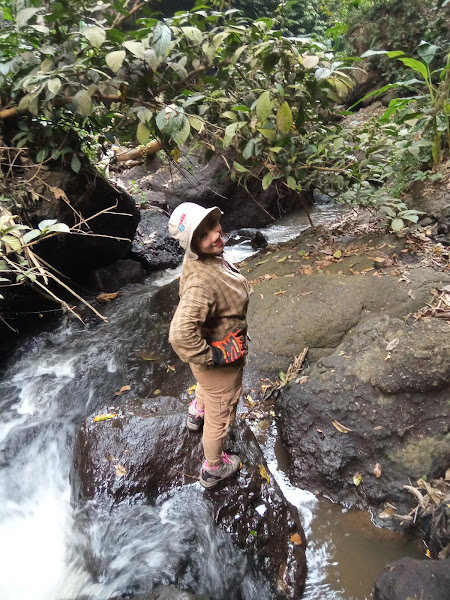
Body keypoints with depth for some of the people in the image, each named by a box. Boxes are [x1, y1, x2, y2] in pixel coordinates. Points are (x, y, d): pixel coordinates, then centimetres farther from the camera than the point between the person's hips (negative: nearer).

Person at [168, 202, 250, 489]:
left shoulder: (209, 255, -12)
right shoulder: (201, 283, -41)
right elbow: (181, 335, -46)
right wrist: (212, 357, -30)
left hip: (221, 347, 9)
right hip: (221, 358, -8)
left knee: (208, 386, 39)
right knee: (221, 414, 17)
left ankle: (197, 414, 71)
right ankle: (213, 470, 45)